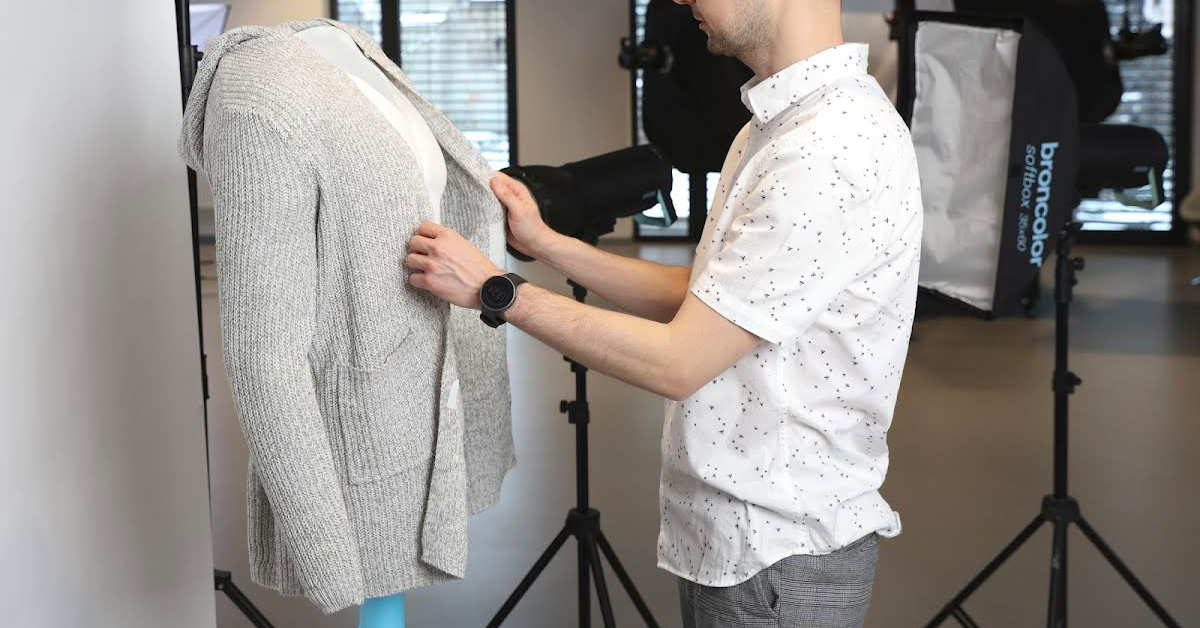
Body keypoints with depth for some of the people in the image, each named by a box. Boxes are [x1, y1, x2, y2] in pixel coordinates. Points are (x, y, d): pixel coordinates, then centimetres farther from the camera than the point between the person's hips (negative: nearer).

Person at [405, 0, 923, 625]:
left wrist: (494, 289, -14)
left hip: (782, 555, -9)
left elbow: (678, 362, -22)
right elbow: (703, 299, 11)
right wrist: (548, 244, 5)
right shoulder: (777, 123, 8)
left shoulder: (838, 148, -25)